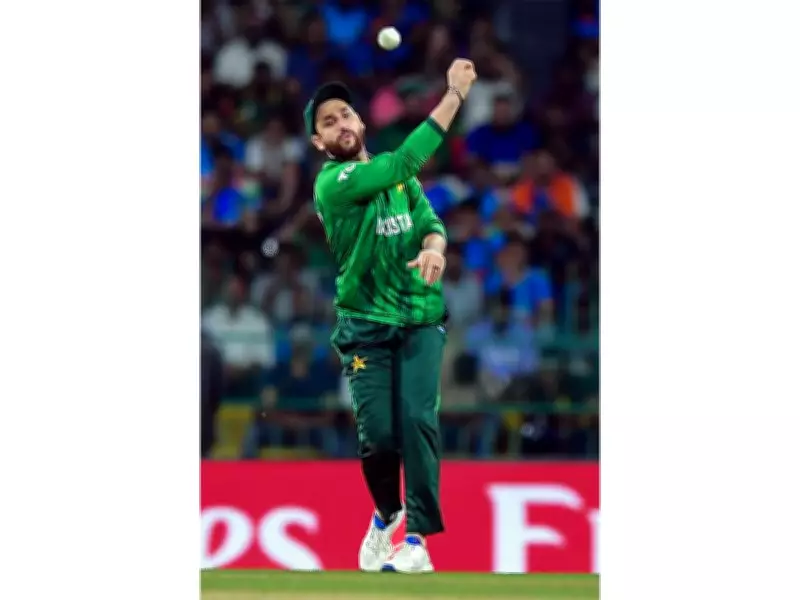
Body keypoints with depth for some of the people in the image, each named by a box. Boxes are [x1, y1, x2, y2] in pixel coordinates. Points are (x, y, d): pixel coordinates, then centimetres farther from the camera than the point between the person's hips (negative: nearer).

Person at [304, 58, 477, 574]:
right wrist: (455, 94, -22)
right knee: (378, 433, -10)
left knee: (418, 420, -15)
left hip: (421, 319, 3)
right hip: (366, 326, -3)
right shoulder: (333, 184, -10)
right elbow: (404, 163, -21)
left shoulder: (398, 176, 10)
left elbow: (430, 222, 6)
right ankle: (387, 513, 21)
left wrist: (434, 248, -21)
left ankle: (418, 539, -13)